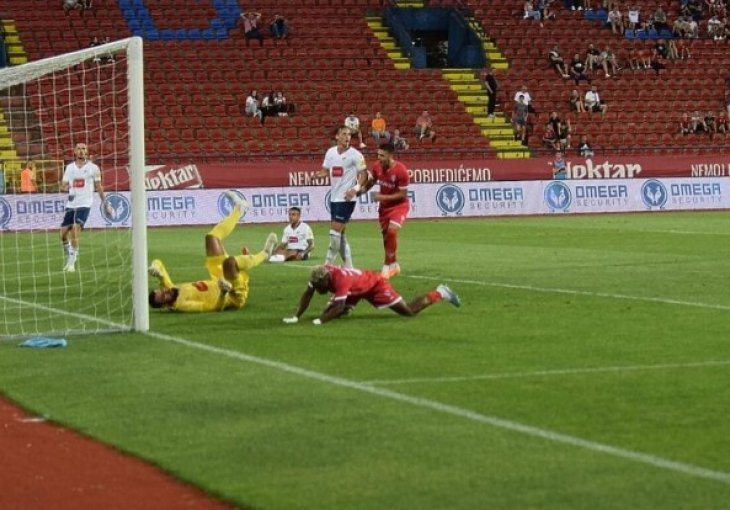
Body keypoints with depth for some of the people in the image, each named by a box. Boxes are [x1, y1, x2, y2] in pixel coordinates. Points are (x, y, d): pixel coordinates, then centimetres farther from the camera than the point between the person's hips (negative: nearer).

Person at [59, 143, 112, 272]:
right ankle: (69, 257, 25)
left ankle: (72, 262, -14)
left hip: (85, 204, -4)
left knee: (75, 229, -20)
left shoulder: (93, 168, 1)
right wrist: (65, 188, -12)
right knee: (63, 233, 2)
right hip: (71, 204, 4)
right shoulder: (70, 167, 10)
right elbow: (63, 185, 11)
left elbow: (98, 187, 8)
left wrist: (105, 203, 10)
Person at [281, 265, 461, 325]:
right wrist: (296, 317, -21)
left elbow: (339, 308, -43)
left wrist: (320, 320, -48)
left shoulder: (340, 279, -41)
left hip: (376, 284, -8)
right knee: (335, 311, 3)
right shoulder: (319, 276, -20)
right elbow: (307, 295, -12)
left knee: (410, 311, -3)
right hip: (358, 289, 8)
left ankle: (440, 293, 17)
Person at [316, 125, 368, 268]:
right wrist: (319, 174, -6)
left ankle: (328, 264, -4)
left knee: (335, 232, -11)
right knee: (339, 233, 12)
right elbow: (326, 171, 17)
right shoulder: (330, 152, 8)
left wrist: (356, 188, -23)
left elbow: (363, 174, -7)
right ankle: (348, 265, 20)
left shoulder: (355, 155, -9)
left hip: (346, 198, -7)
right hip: (334, 197, 7)